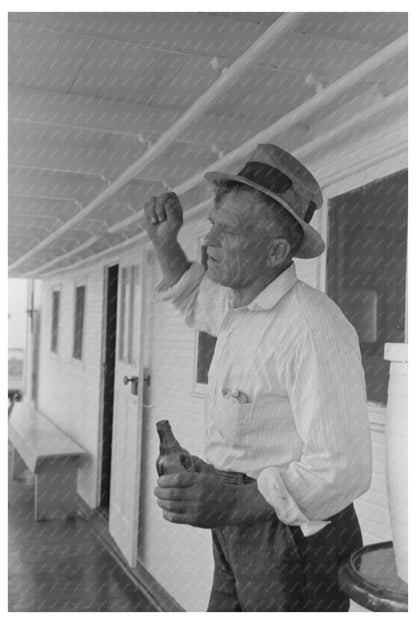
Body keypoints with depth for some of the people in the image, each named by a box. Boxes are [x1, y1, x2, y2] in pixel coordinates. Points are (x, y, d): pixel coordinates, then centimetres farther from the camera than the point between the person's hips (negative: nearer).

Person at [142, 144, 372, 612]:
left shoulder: (314, 330, -27)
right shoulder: (240, 304, 2)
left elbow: (342, 469, -30)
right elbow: (196, 304, 26)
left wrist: (235, 503, -42)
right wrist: (165, 243, 9)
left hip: (291, 531, -8)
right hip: (239, 525, 9)